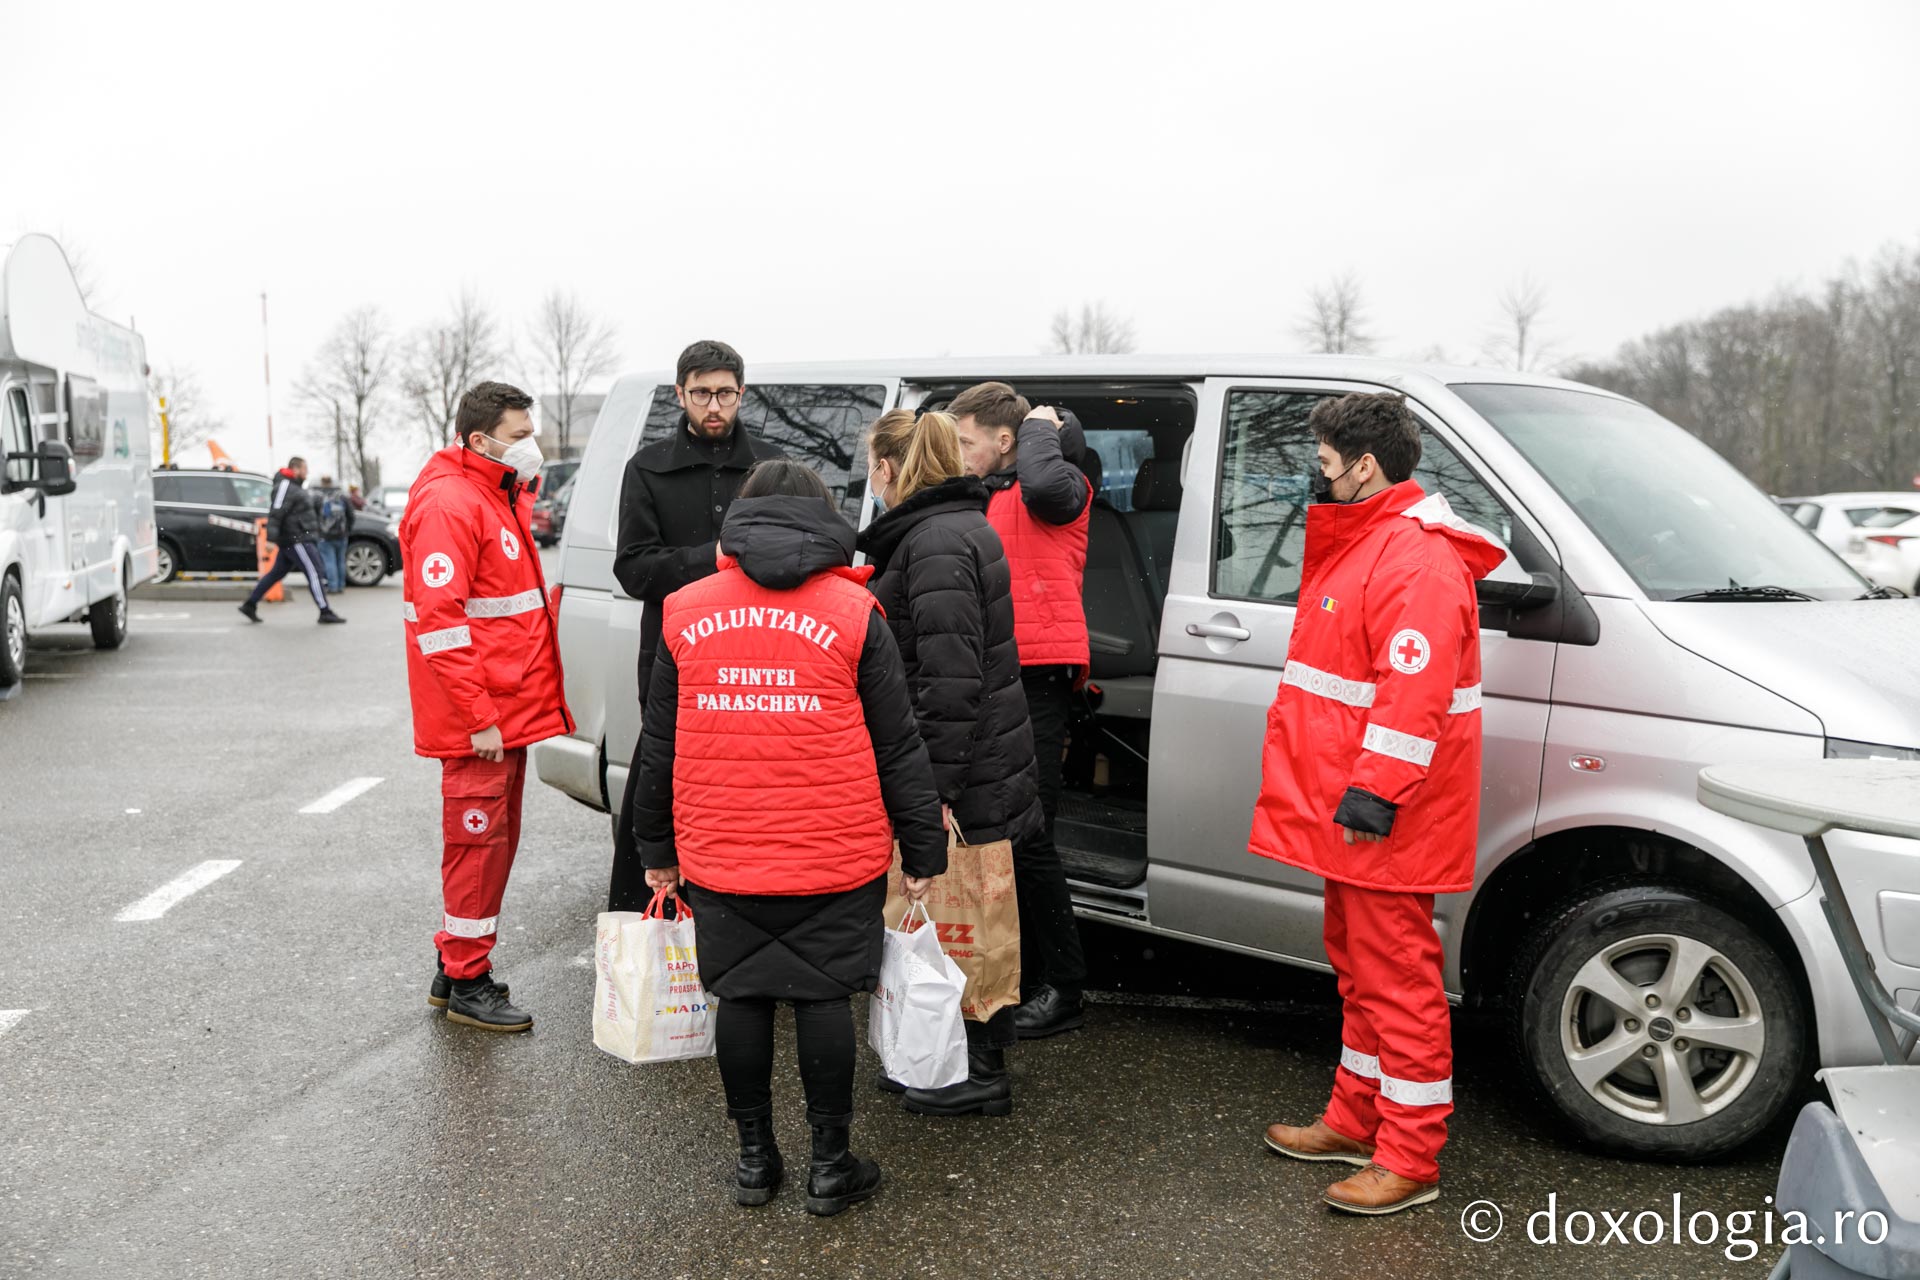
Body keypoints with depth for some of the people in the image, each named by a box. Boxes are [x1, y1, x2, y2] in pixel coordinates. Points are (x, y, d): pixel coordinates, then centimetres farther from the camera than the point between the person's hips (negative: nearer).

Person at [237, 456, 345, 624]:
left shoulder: (294, 486, 19)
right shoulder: (285, 486, -13)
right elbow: (275, 513, -21)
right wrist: (271, 539, -27)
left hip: (297, 539, 11)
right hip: (296, 540, -11)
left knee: (276, 573, 14)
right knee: (315, 573, -9)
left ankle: (250, 605, 18)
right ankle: (325, 612, -7)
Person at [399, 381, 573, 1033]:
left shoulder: (499, 496, 16)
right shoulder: (448, 504, -17)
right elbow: (439, 619, -23)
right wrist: (479, 719, -24)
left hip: (507, 710, 10)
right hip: (481, 719, -10)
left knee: (494, 839, 17)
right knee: (478, 842, -1)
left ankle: (456, 966, 29)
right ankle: (467, 984, 11)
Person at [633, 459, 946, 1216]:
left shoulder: (688, 612, 5)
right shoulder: (851, 612, -3)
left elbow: (658, 746, 11)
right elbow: (898, 746, -1)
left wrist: (656, 848, 20)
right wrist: (923, 852, 5)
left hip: (720, 855, 2)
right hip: (835, 856, -2)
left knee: (741, 997, 11)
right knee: (822, 997, 6)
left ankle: (754, 1159, 23)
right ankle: (830, 1165, 16)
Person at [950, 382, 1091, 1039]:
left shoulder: (1061, 488, -5)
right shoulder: (989, 495, 20)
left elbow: (1044, 482, -30)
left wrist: (1039, 427, -13)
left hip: (1037, 678, -9)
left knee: (1029, 837, -9)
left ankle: (1063, 987, 2)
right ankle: (1024, 974, 25)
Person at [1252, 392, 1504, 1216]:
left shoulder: (1418, 560, -18)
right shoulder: (1360, 542, 17)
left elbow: (1415, 691, -25)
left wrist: (1374, 790, -26)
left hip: (1384, 817, -11)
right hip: (1346, 808, 11)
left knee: (1397, 977, -3)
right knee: (1358, 964, 18)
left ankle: (1410, 1161, 6)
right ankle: (1357, 1121, 31)